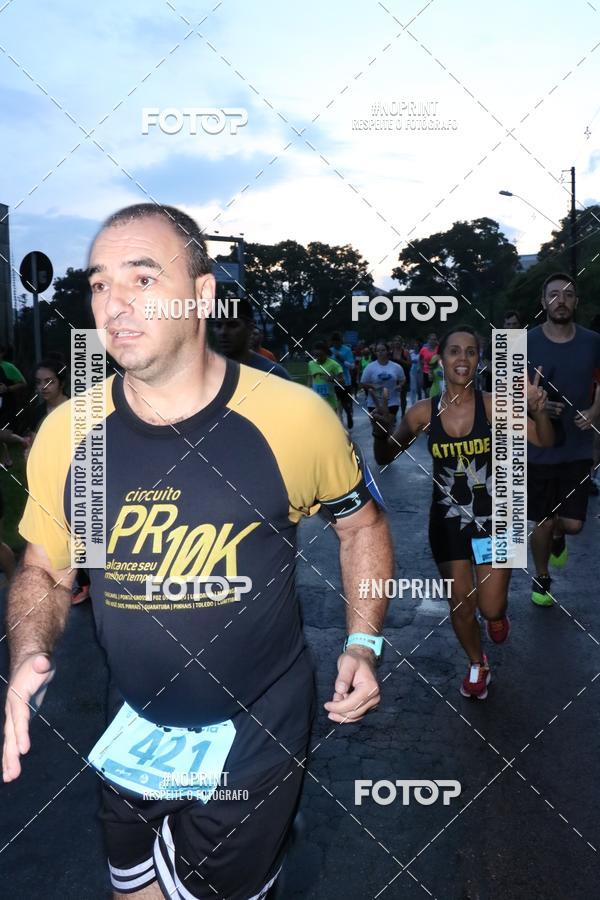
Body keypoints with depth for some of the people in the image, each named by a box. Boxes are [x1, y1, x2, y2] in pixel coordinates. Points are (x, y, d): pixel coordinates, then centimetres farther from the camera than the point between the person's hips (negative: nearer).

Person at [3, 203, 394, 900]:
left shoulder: (293, 417, -19)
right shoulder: (64, 435, -11)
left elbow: (360, 523, 0)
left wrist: (363, 643, -7)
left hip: (256, 736, -2)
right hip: (130, 735, 3)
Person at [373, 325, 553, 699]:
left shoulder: (492, 405, -14)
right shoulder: (424, 412, -10)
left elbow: (545, 441, -17)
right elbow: (385, 459, 0)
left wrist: (539, 411, -37)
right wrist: (381, 433, -22)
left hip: (493, 518, -1)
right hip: (448, 520, 2)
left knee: (491, 608, 3)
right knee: (460, 605, 12)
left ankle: (499, 613, 43)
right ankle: (477, 663, 42)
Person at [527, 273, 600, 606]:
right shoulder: (525, 343, -7)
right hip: (539, 448, -1)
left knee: (573, 524, 0)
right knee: (542, 522, 7)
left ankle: (558, 537, 39)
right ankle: (542, 579, 33)